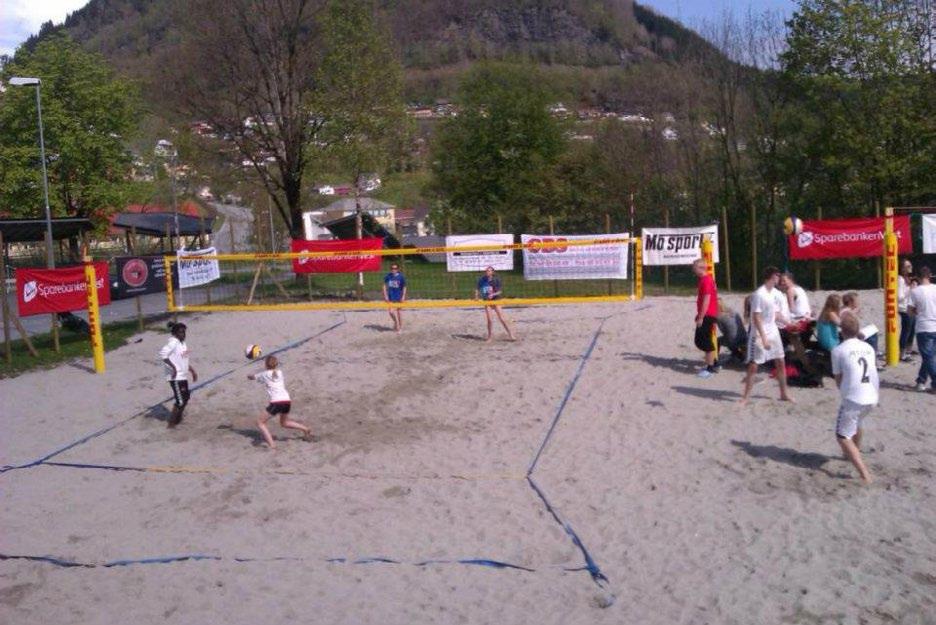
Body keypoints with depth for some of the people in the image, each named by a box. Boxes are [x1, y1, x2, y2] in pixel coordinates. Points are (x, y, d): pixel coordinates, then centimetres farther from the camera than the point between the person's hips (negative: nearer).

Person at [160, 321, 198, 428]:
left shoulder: (182, 343, 12)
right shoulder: (173, 343, -17)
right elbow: (162, 354, -32)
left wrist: (192, 371, 21)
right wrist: (173, 367, -29)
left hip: (183, 376, 10)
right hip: (175, 377, -10)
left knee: (185, 398, 17)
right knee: (180, 401, -6)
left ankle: (178, 419, 32)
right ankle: (171, 423, 6)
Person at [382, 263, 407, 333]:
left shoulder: (401, 277, -9)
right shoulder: (388, 276, -4)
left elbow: (404, 287, -3)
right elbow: (385, 286, 5)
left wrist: (403, 296, -9)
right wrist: (385, 295, -2)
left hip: (399, 298, -1)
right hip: (391, 298, 2)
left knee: (399, 312, 6)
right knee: (391, 312, -7)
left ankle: (400, 327, 20)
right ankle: (396, 323, 23)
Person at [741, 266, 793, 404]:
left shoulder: (774, 292, 6)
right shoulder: (759, 294, -20)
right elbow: (756, 318, -22)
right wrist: (764, 338, -24)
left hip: (773, 333, 8)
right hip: (760, 335, -8)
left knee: (780, 362, 11)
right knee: (753, 366, -3)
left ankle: (784, 393, 24)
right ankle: (745, 396, 6)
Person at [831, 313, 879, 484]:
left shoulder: (838, 351, -6)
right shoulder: (868, 348, 10)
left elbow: (838, 379, 0)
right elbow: (871, 372, 16)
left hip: (853, 399, -7)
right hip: (872, 398, 7)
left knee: (843, 437, 1)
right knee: (856, 424, 34)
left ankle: (864, 474, -13)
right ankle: (854, 453, 54)